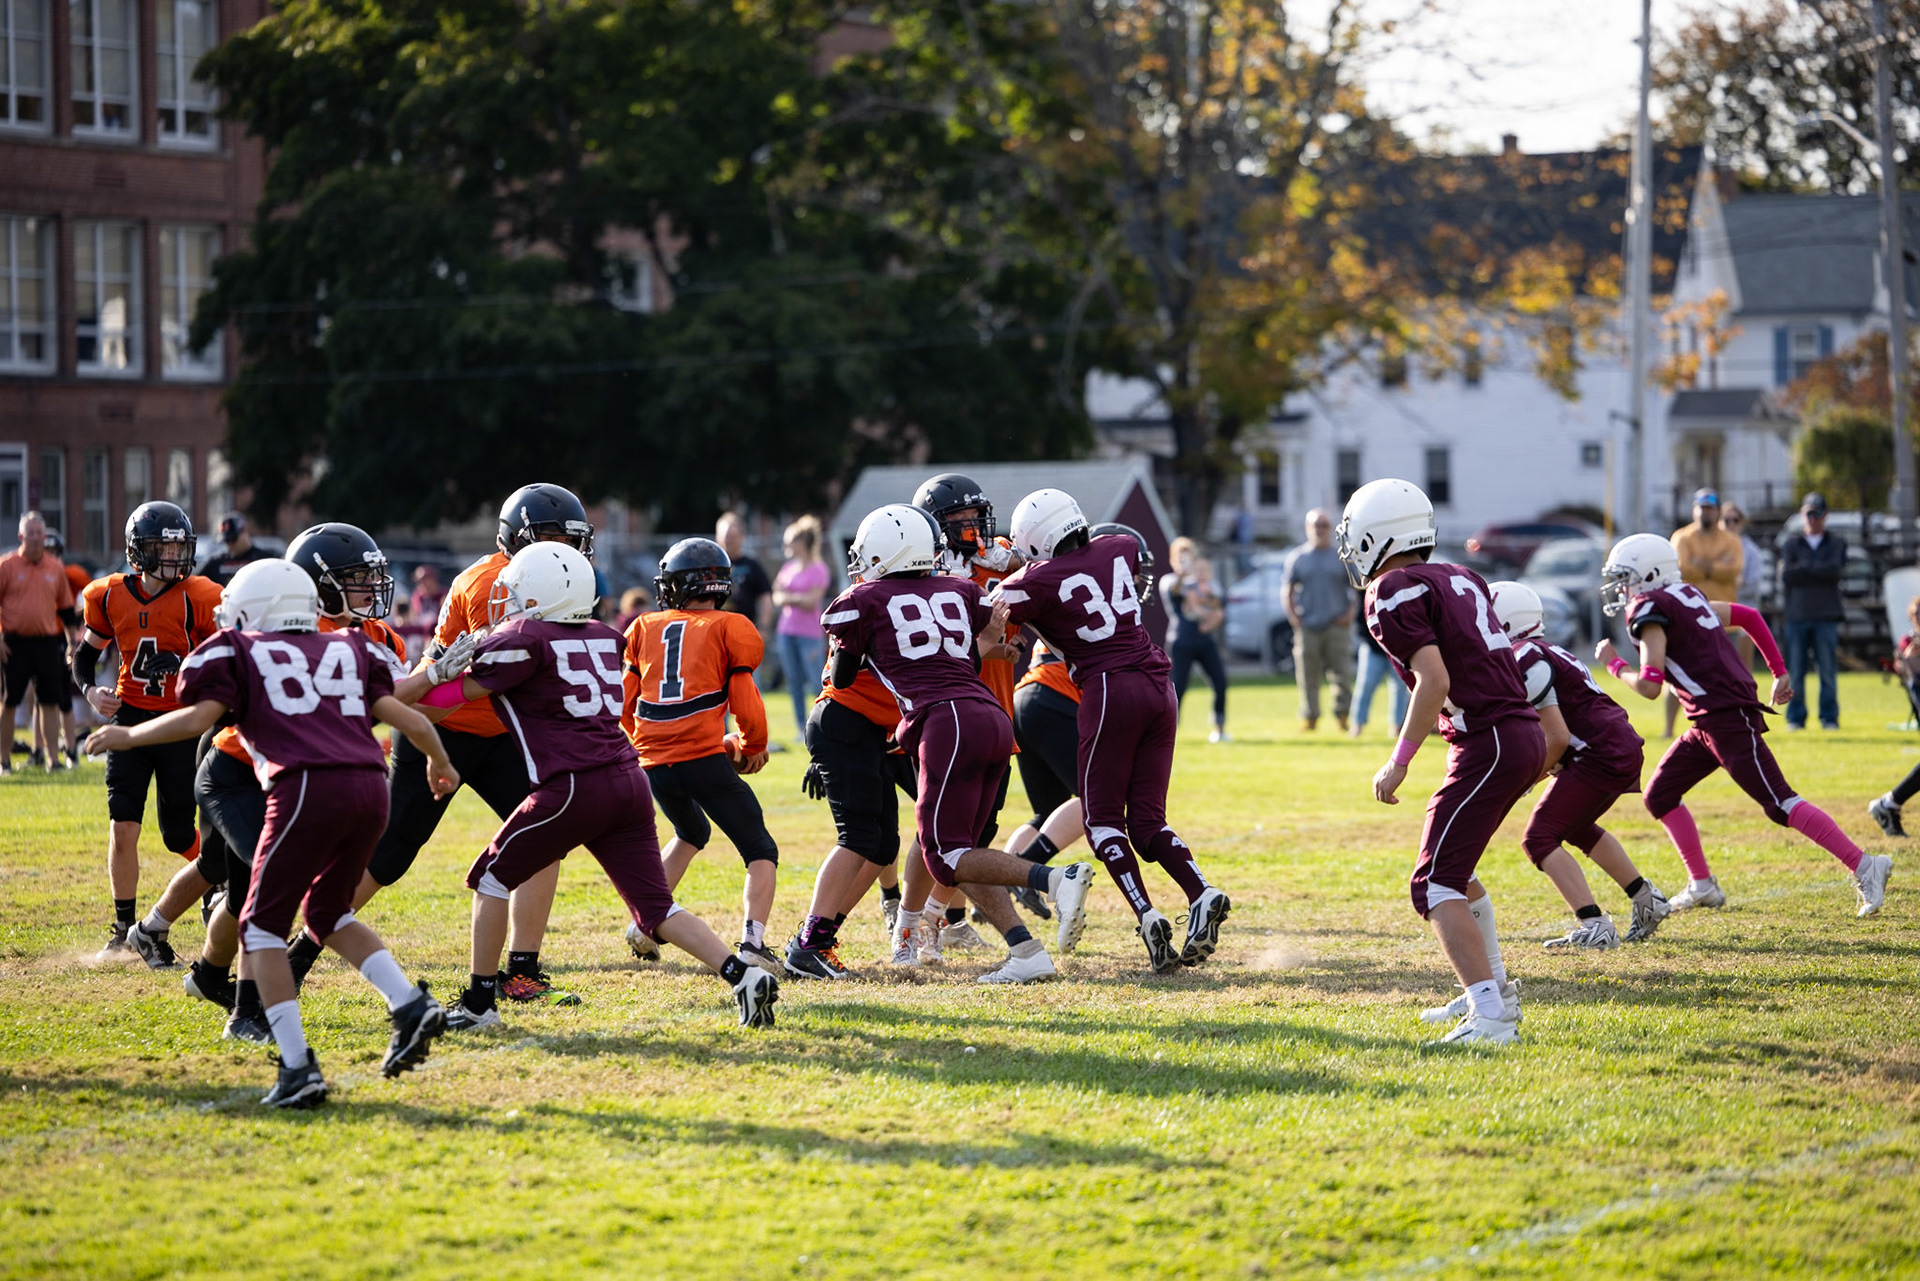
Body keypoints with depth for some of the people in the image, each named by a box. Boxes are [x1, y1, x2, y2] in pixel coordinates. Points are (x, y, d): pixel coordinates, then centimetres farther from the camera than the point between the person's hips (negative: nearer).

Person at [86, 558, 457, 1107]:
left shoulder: (238, 652, 15)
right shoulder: (347, 651, 26)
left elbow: (198, 717, 1)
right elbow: (405, 717, 20)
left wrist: (126, 737, 16)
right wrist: (440, 762, 39)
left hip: (308, 789, -5)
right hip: (370, 788, 5)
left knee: (263, 926, 7)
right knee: (326, 913, 25)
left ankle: (299, 1068, -6)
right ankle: (410, 1005, 7)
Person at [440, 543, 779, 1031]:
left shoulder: (525, 638, -5)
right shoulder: (603, 637, 16)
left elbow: (462, 691, 1)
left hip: (576, 788, -6)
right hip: (629, 781, 7)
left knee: (491, 878, 11)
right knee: (656, 907, 8)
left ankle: (479, 1003, 11)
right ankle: (743, 975, -9)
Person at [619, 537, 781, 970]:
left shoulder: (645, 629, 16)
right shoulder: (730, 629, 5)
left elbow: (625, 709, 16)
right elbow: (746, 709, -1)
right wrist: (751, 749, 19)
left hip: (653, 762, 5)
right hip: (703, 759, -5)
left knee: (691, 833, 33)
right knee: (761, 852, 5)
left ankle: (644, 922, 24)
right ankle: (752, 940, -18)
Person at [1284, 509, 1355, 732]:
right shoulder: (1298, 557, 9)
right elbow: (1287, 590, 14)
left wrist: (1350, 613, -3)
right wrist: (1293, 616, 1)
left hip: (1335, 625, -1)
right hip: (1307, 626, 1)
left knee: (1342, 672, -7)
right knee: (1308, 675, 1)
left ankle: (1343, 714, 2)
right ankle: (1309, 716, 9)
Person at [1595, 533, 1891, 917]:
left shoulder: (1650, 610, -11)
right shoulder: (1686, 596, 17)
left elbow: (1649, 687, -17)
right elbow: (1749, 617, 22)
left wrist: (1614, 664, 1)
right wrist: (1779, 672, 22)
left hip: (1727, 719, -10)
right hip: (1709, 723, 10)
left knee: (1779, 805, -11)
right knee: (1660, 796, 14)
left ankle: (1864, 868, -12)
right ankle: (1703, 886, 19)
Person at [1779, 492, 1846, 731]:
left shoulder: (1837, 544, 13)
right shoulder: (1790, 544, 13)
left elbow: (1835, 570, -6)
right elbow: (1786, 574, -3)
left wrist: (1804, 567, -4)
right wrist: (1819, 571, -5)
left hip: (1826, 615, 0)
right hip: (1796, 615, 0)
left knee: (1828, 671, -4)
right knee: (1795, 672, -2)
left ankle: (1829, 717, 3)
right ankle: (1795, 717, 7)